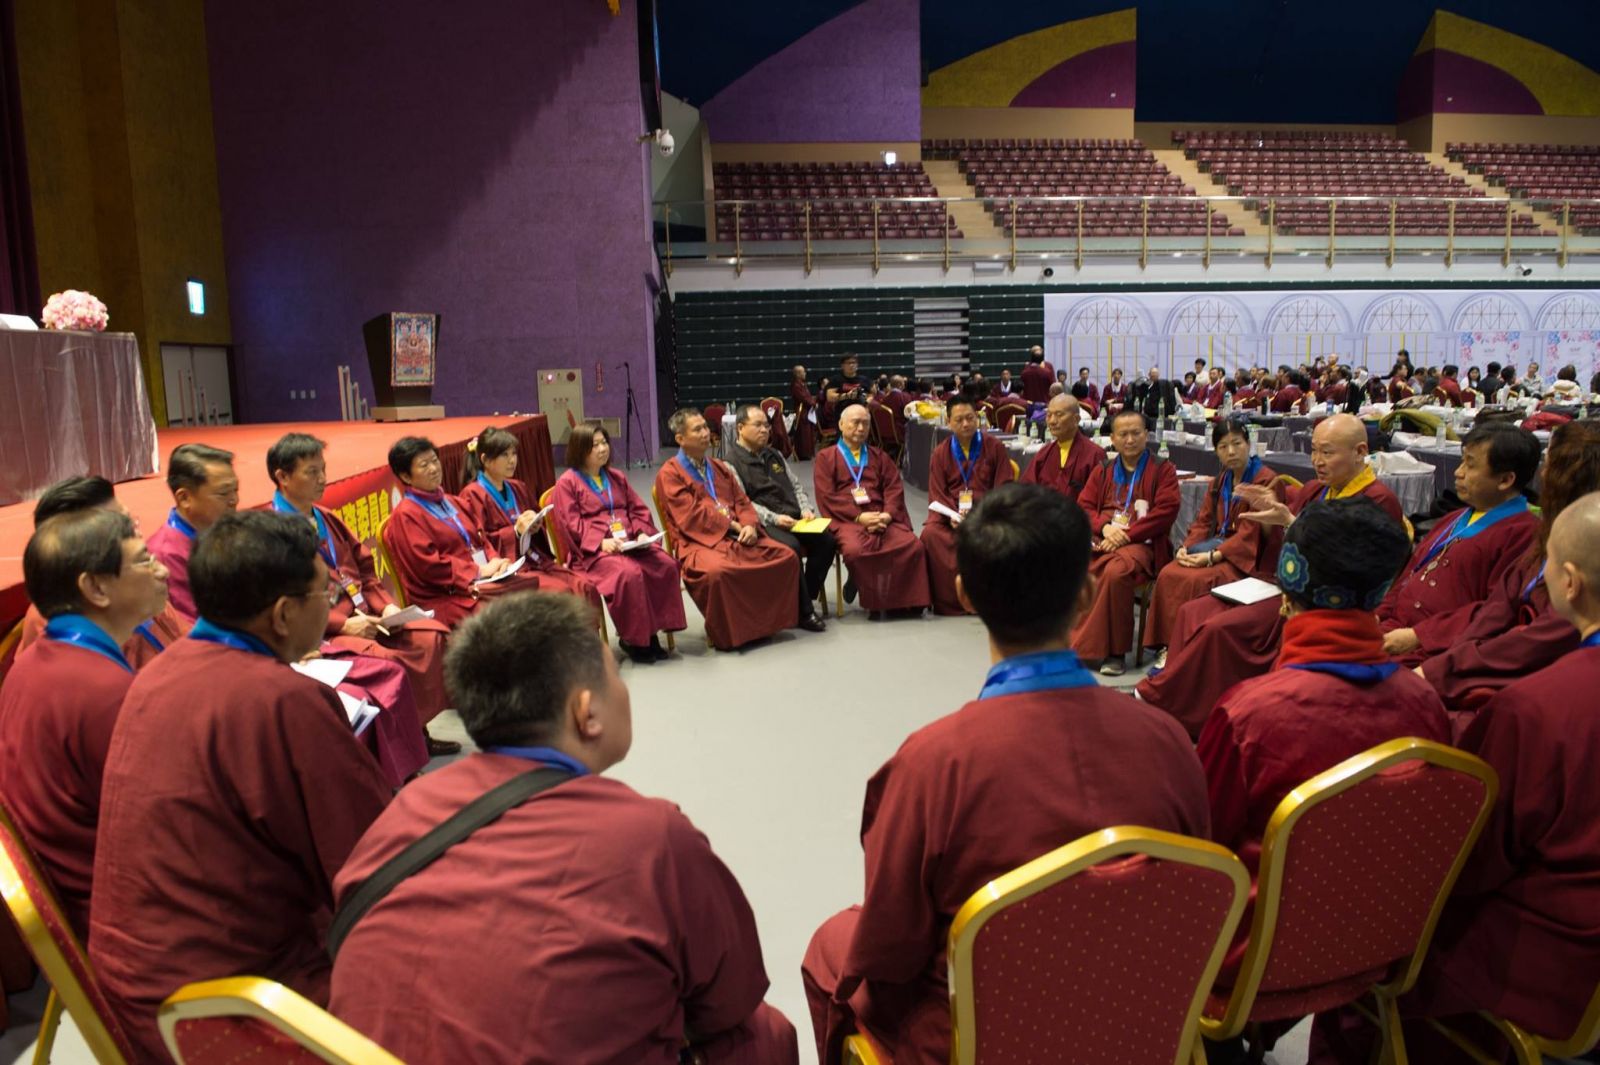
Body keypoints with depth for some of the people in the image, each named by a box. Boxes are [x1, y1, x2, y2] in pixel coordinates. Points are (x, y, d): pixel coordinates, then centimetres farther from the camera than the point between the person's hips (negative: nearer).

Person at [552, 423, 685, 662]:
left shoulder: (616, 478, 23)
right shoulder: (567, 483, 4)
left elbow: (639, 509, 19)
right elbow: (572, 524, -6)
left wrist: (643, 533, -2)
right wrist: (601, 542, -20)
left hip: (629, 543, 6)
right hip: (592, 551, -6)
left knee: (666, 564, -20)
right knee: (629, 573, -34)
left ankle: (651, 631, -12)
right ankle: (632, 639, -17)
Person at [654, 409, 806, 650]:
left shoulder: (718, 468, 22)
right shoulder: (669, 474, -1)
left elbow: (742, 501, 16)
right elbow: (691, 515, -11)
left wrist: (749, 525, -6)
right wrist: (732, 525, -11)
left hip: (737, 536, 7)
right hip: (699, 542, -7)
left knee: (785, 555, -10)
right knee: (716, 571, -38)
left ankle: (773, 618, 5)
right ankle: (723, 635, -18)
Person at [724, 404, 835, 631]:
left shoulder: (774, 455, 23)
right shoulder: (732, 462, 0)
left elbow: (796, 486, 22)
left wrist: (806, 509, 2)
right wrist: (774, 519, -21)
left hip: (794, 519, 7)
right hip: (764, 525, -7)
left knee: (827, 540, -19)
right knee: (791, 547, -34)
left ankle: (808, 599, -7)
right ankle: (804, 611, -21)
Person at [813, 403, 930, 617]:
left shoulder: (879, 456, 26)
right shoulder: (826, 457, 13)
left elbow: (894, 488, 12)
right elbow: (826, 497, -1)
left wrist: (887, 514, -9)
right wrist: (859, 517, -14)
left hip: (881, 518, 3)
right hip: (846, 519, -3)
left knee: (913, 545, -25)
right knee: (854, 550, -37)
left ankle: (904, 599, -11)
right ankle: (874, 599, -13)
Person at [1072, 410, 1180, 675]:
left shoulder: (1162, 469, 9)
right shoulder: (1103, 471, 23)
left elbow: (1165, 511, -4)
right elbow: (1084, 505, 14)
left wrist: (1126, 535, -13)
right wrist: (1105, 527, -8)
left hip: (1141, 543, -4)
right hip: (1102, 540, 4)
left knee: (1116, 571, -37)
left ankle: (1112, 651, -24)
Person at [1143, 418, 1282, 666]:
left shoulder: (1266, 481, -9)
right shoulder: (1219, 483, 16)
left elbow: (1251, 533, -16)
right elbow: (1203, 521, 11)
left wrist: (1213, 556, -23)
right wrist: (1185, 548, -9)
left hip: (1251, 559, -7)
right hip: (1219, 545, 7)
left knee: (1197, 580, -29)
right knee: (1168, 575, -17)